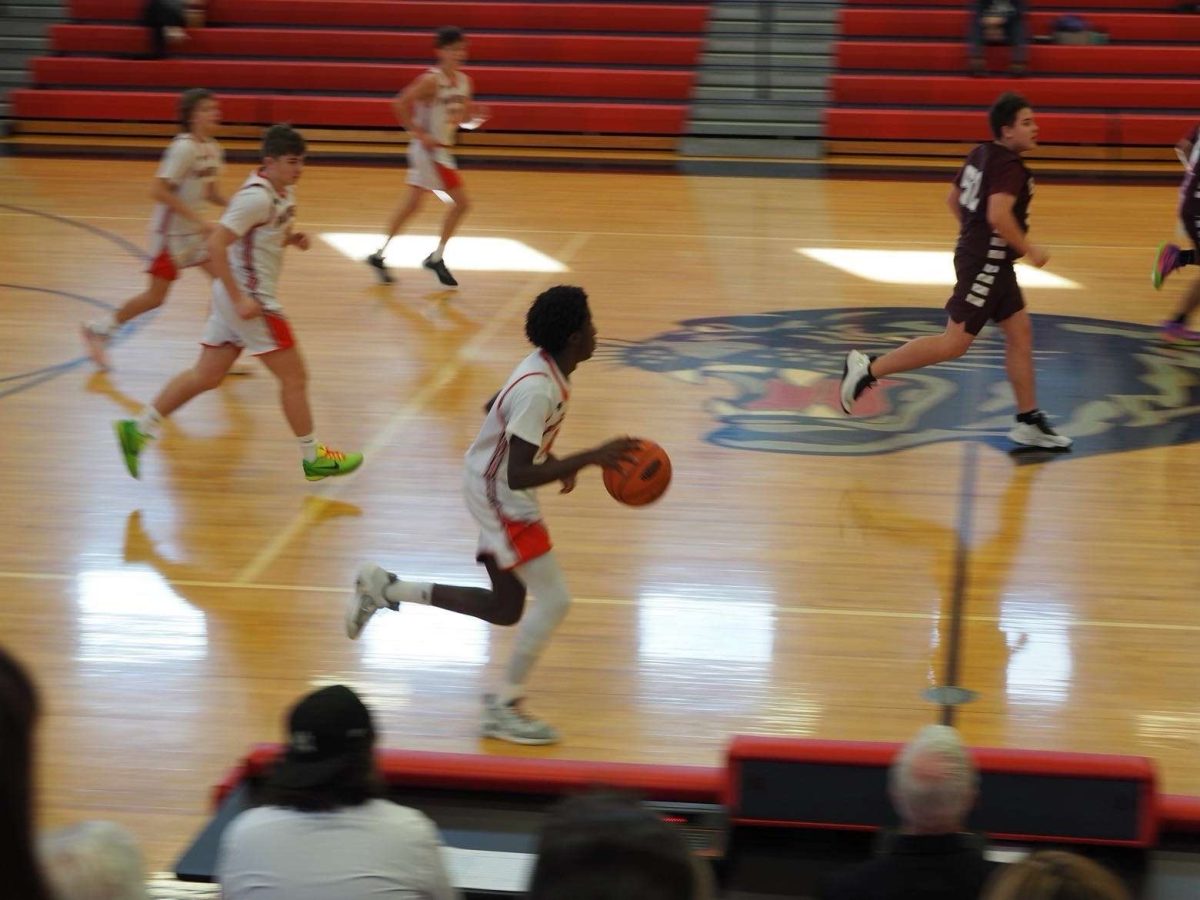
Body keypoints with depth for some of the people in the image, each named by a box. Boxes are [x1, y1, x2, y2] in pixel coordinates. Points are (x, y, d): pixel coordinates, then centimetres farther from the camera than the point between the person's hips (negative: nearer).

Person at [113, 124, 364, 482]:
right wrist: (239, 299, -25)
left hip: (245, 297, 10)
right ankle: (312, 458, 12)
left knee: (206, 376, 12)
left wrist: (292, 238, 2)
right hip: (248, 297, -10)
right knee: (294, 376, 1)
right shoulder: (257, 197, -21)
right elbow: (216, 244, -24)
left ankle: (139, 429, 14)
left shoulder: (282, 193, 8)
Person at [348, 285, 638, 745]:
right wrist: (590, 458, -34)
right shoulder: (538, 390, -29)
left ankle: (384, 589, 21)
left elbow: (494, 407, 20)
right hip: (502, 499, -10)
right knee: (554, 600, -7)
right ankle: (504, 708, 4)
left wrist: (556, 460, 12)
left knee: (504, 608, 16)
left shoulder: (544, 370, 2)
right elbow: (518, 475, -32)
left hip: (494, 491, 10)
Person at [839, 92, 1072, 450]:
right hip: (985, 263, -10)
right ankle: (869, 369, -1)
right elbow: (999, 215, -30)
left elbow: (953, 199, 19)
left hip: (990, 262, 10)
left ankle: (1028, 423, 14)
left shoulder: (982, 155, 11)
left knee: (1020, 333, 11)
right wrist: (1029, 250, -20)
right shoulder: (1009, 165, -18)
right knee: (954, 343, -7)